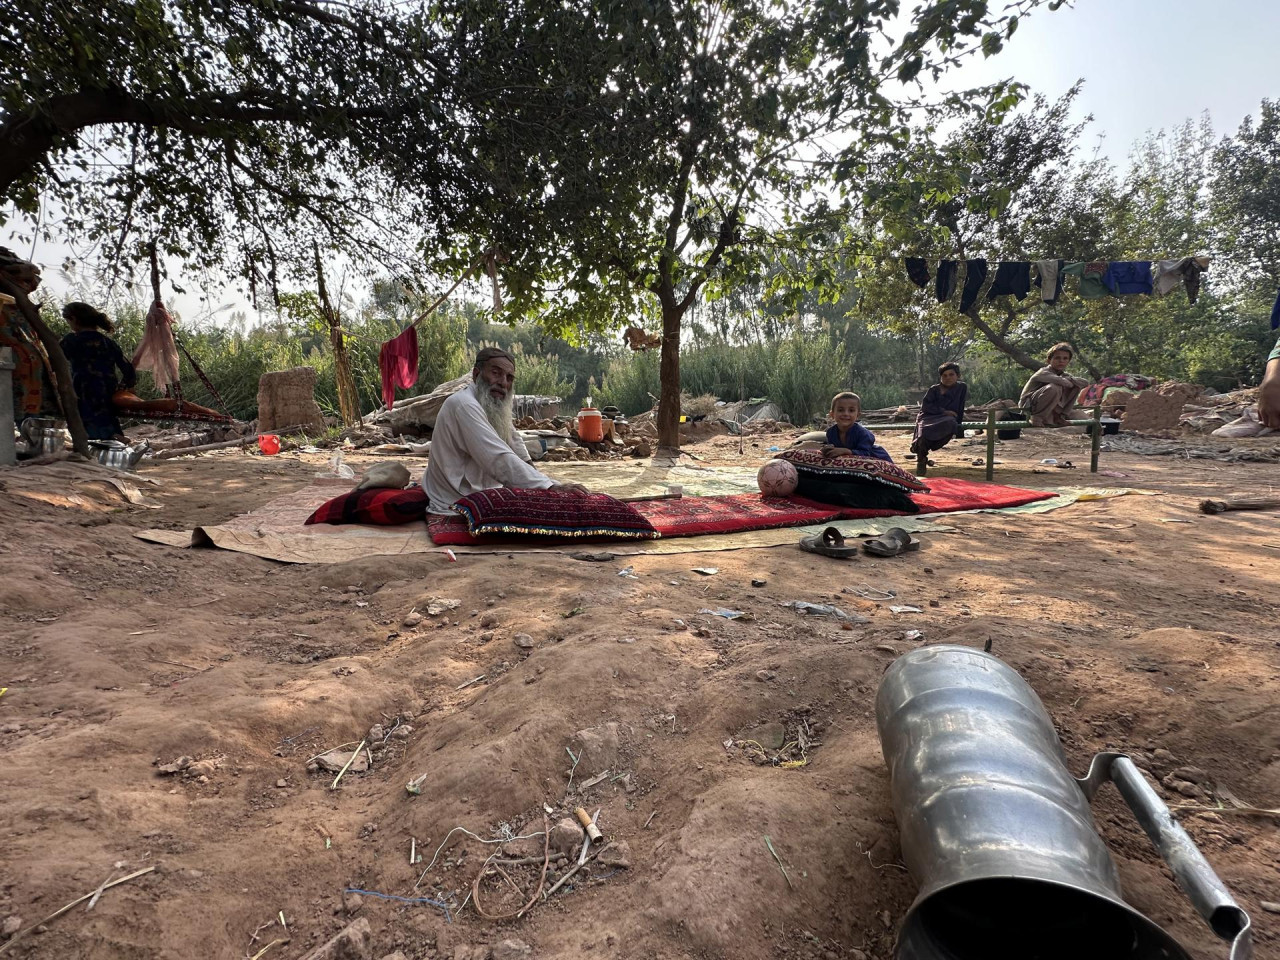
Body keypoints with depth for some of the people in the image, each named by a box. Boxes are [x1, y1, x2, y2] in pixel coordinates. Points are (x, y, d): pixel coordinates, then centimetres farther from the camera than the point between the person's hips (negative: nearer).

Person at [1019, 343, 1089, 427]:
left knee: (1076, 385, 0)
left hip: (1049, 409, 8)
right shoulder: (1043, 372, -16)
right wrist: (1070, 382, -17)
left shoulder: (1064, 375, 7)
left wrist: (1069, 380, -16)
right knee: (1054, 388, -34)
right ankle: (1036, 417, -18)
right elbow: (1059, 381, -36)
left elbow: (1085, 382, -4)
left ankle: (1058, 416, 1)